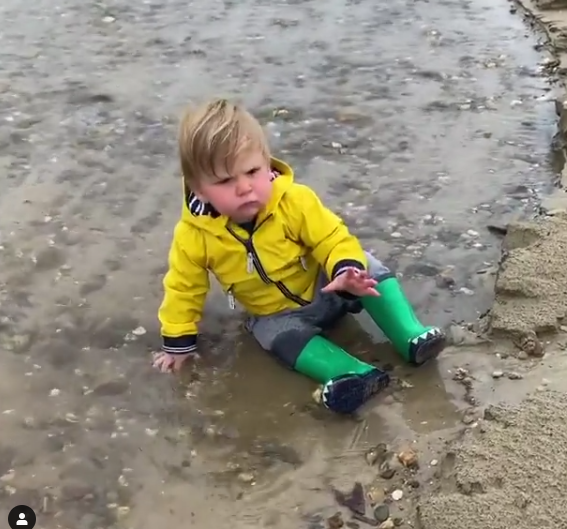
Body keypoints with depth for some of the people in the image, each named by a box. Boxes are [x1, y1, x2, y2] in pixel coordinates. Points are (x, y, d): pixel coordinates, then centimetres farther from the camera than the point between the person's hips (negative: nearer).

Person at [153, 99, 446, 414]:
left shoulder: (295, 201, -26)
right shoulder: (194, 236, -22)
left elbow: (334, 240, -22)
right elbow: (183, 288, -7)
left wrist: (348, 271, -44)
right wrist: (179, 342, 0)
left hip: (327, 286, 0)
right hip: (277, 314, 1)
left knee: (369, 271, -24)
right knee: (283, 338, -30)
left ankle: (412, 338, -25)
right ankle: (356, 375, -42)